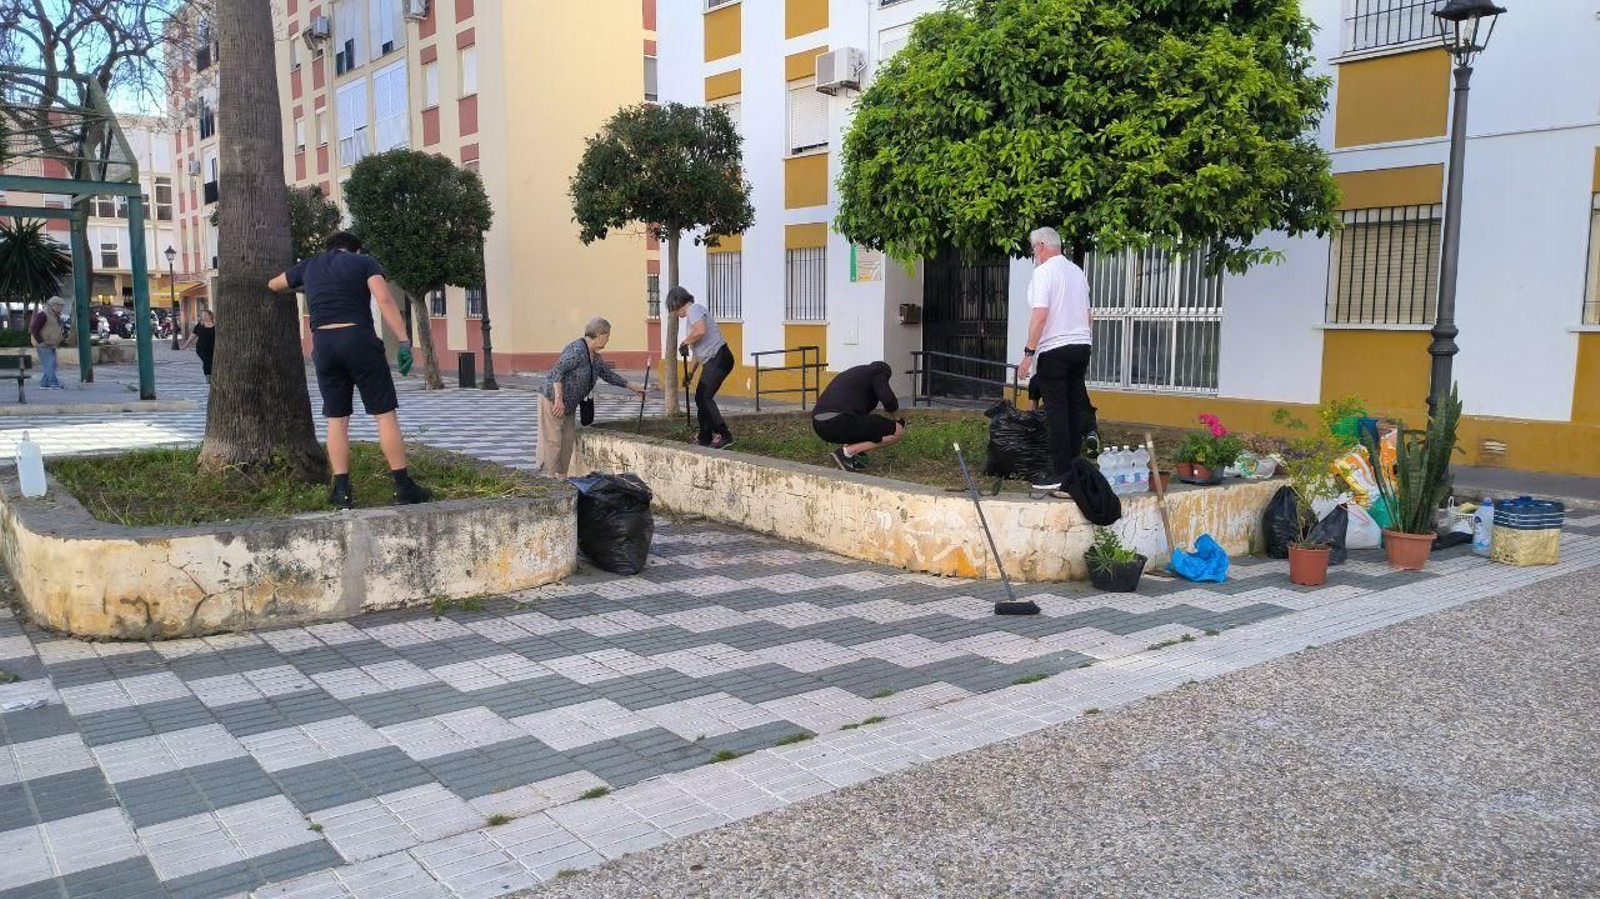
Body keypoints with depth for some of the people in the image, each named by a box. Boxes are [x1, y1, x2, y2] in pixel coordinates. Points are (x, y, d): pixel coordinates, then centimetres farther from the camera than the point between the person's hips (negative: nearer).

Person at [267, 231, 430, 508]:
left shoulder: (309, 266, 19)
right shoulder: (365, 262, 7)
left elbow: (273, 285, 35)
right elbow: (385, 300, -10)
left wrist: (300, 288, 55)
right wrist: (404, 341, -14)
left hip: (323, 344, 4)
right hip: (359, 339, -4)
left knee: (336, 418, 10)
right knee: (385, 413, -1)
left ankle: (342, 491, 6)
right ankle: (404, 488, -2)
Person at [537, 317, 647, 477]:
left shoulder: (594, 356, 11)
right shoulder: (577, 350, -20)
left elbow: (608, 374, 23)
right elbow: (558, 371, -25)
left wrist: (632, 387, 27)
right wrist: (558, 400, -29)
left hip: (569, 404, 10)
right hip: (553, 399, -10)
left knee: (568, 439, 9)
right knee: (553, 440, -8)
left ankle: (561, 476, 15)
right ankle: (550, 477, -6)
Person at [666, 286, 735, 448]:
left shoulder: (694, 309, -6)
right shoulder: (692, 313, 25)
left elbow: (700, 331, -27)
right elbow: (699, 348, 28)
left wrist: (684, 342, -10)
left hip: (718, 358, -10)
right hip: (712, 361, 10)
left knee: (704, 397, -16)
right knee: (701, 397, 14)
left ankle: (724, 435, -20)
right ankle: (705, 438, 21)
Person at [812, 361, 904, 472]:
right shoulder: (878, 371, 12)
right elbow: (889, 401, -5)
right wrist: (891, 410, 19)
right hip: (841, 423, -9)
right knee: (898, 431, 2)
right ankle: (847, 452, -5)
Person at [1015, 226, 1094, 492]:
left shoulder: (1043, 272, -9)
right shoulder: (1077, 272, 15)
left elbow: (1040, 314, -18)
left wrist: (1028, 352, -17)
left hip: (1055, 349, -7)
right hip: (1081, 345, 8)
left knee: (1056, 411, -6)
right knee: (1075, 408, 9)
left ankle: (1060, 472, -6)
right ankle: (1074, 467, 12)